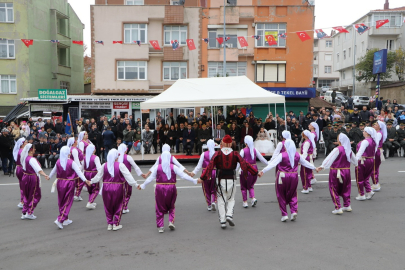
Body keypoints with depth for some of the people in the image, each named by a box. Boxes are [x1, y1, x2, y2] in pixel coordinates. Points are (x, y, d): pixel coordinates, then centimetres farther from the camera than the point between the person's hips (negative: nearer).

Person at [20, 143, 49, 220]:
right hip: (32, 178, -8)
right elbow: (38, 169, -35)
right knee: (35, 196, 5)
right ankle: (29, 213, 5)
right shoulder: (32, 159, -23)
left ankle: (24, 213, 21)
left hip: (25, 177, 8)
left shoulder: (24, 157, 2)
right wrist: (45, 175, -46)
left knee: (26, 196, 18)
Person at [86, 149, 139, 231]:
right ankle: (116, 224, 14)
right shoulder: (120, 165, -11)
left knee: (108, 206, 16)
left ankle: (109, 224, 22)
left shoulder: (104, 165, -1)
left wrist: (91, 182, 28)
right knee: (118, 206, 12)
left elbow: (98, 176, 11)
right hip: (118, 189, -3)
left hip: (106, 188, 3)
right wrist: (135, 184, -8)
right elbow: (128, 176, -13)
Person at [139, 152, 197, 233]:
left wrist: (142, 186, 19)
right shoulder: (173, 167, -4)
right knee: (171, 207, 19)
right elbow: (183, 175, -4)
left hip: (160, 189, 0)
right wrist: (194, 181, 4)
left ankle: (160, 226, 10)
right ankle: (171, 221, 3)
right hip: (171, 189, 0)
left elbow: (150, 178, 6)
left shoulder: (157, 167, 0)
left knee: (160, 208, 10)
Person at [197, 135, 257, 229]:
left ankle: (222, 221, 7)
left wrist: (202, 178, -11)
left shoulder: (217, 154, -4)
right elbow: (245, 164, -3)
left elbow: (210, 166, -11)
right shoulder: (235, 154, -1)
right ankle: (229, 215, -2)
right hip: (231, 181, 1)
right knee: (231, 199, 18)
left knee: (221, 201, 9)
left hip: (220, 181, -1)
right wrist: (255, 172, 3)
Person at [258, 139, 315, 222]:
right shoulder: (297, 155, 4)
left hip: (283, 176, -4)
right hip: (294, 177, 4)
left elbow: (272, 164, -21)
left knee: (281, 196, 8)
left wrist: (263, 171, -26)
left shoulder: (282, 155, -11)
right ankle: (294, 211, 3)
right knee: (292, 195, 18)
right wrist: (314, 168, 35)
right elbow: (305, 163, 18)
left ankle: (284, 214, 8)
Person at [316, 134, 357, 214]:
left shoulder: (337, 149, -17)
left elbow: (329, 158, -25)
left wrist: (322, 167, -29)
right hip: (346, 171, 7)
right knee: (345, 189, 21)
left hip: (336, 172, -6)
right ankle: (347, 205, 28)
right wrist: (356, 164, 43)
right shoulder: (349, 150, 4)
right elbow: (354, 160, 21)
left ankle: (338, 208, 0)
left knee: (334, 190, 3)